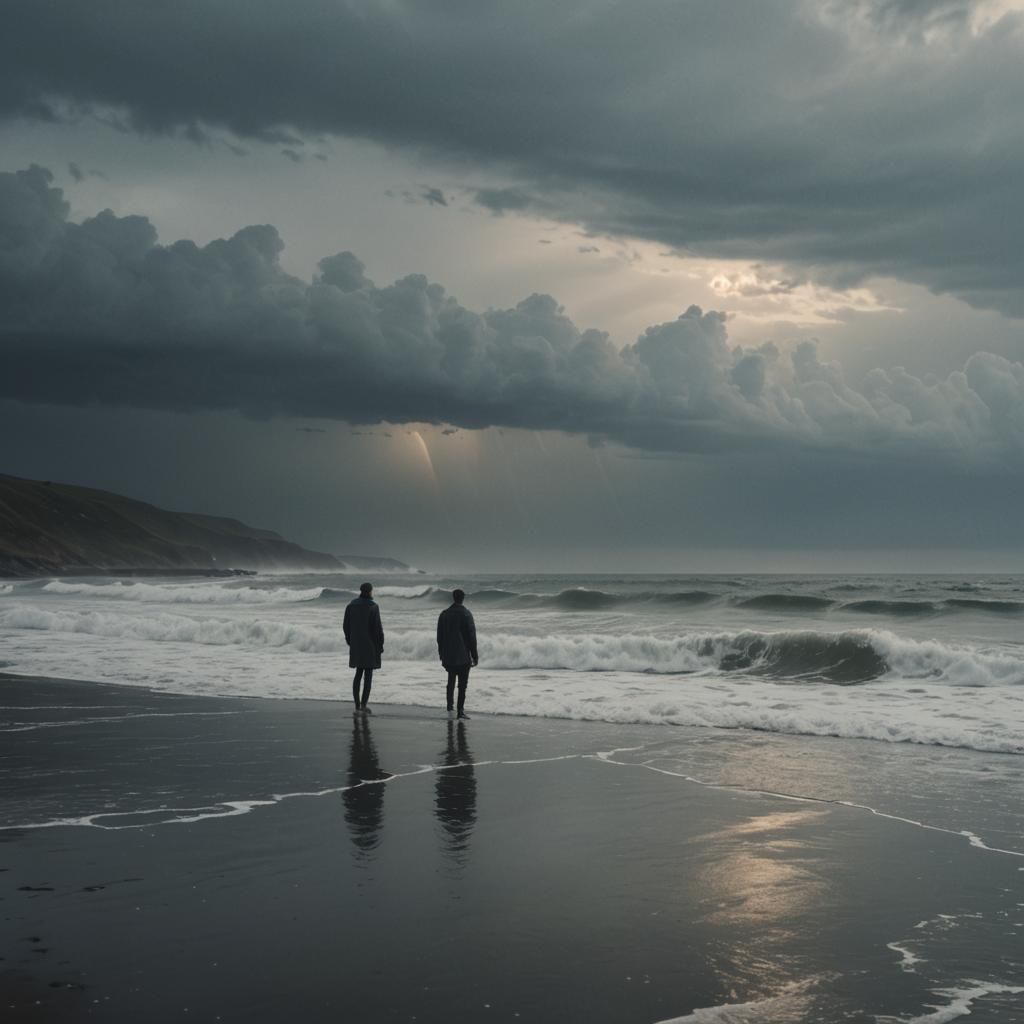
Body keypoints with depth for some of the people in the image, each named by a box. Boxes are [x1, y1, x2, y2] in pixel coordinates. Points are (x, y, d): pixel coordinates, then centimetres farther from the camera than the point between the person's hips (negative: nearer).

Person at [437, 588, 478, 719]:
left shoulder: (444, 614, 6)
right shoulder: (466, 614, -9)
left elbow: (439, 636, 10)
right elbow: (471, 636, -10)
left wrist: (441, 654, 18)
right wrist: (474, 655, -4)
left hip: (448, 656, 4)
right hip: (463, 656, -4)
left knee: (451, 681, 15)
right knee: (462, 683, 0)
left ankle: (450, 708, 7)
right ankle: (460, 711, -2)